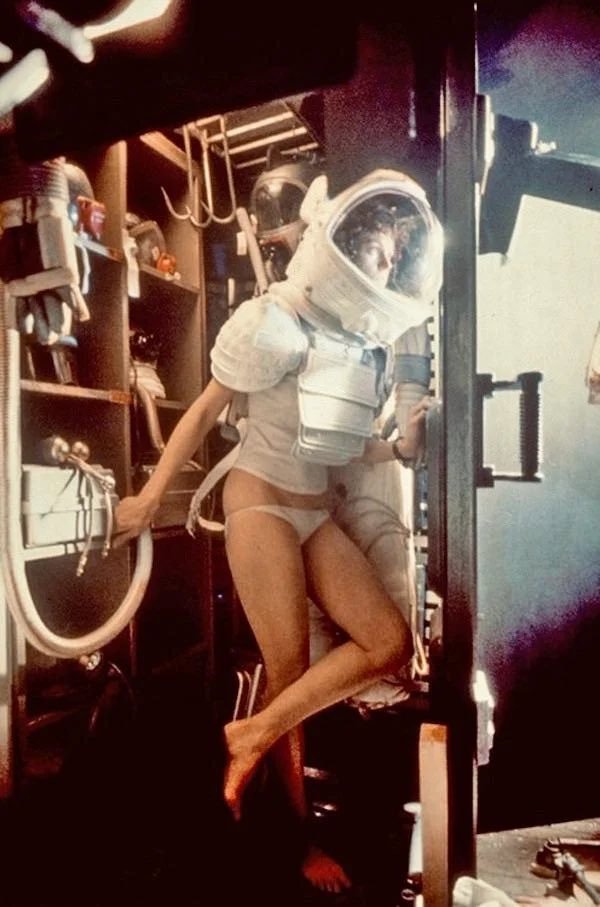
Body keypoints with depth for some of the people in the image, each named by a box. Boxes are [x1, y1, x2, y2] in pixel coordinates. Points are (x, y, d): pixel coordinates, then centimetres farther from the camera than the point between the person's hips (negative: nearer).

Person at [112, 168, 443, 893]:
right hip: (260, 504, -7)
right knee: (290, 671, -2)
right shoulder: (281, 322, -12)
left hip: (315, 512, 7)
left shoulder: (370, 339, 9)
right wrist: (149, 499, -3)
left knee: (391, 643, -5)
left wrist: (401, 447, -6)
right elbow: (204, 411, -7)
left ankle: (252, 737, 6)